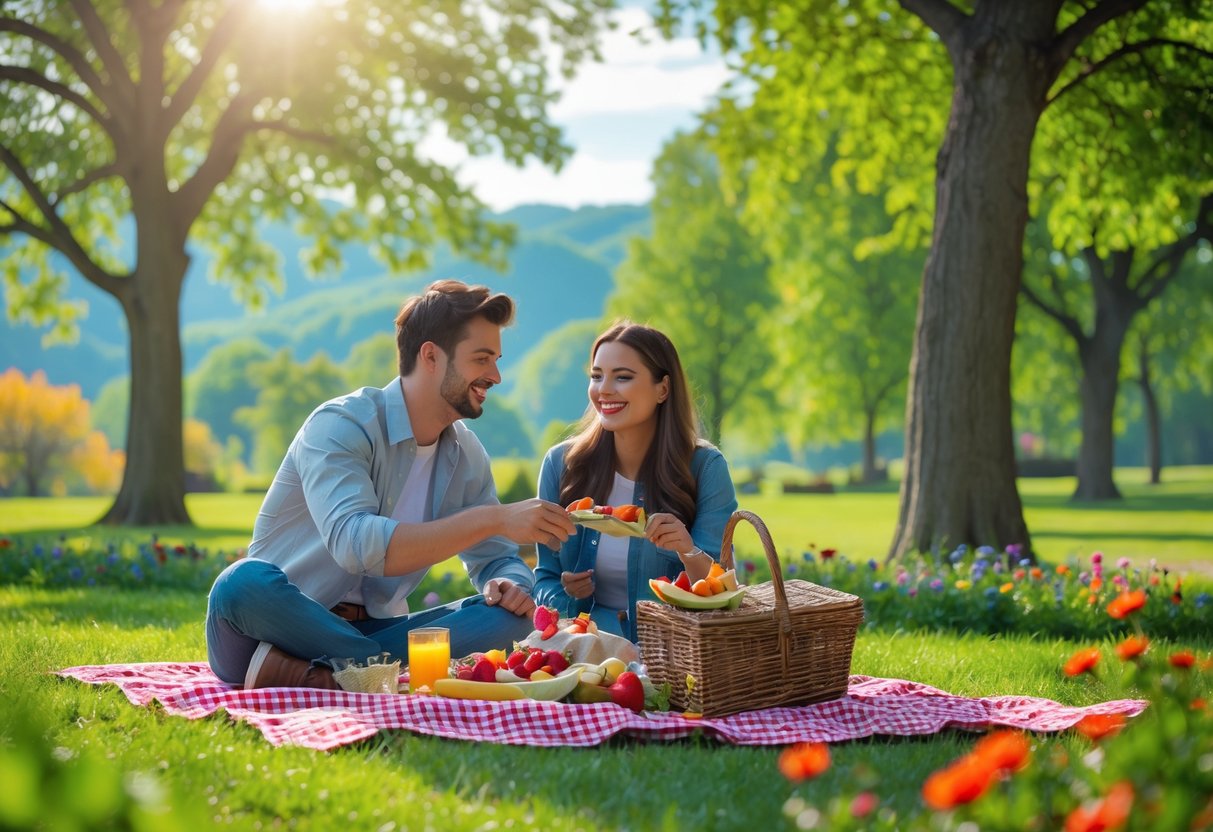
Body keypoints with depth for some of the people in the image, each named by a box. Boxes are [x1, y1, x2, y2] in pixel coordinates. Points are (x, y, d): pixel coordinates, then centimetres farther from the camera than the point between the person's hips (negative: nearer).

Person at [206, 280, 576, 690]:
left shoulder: (467, 456, 6)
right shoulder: (340, 425, -15)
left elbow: (495, 560, 11)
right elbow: (355, 544, -31)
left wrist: (509, 584, -16)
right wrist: (492, 519, -34)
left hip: (372, 633, 6)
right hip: (285, 624, -6)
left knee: (511, 611, -16)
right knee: (246, 582, -37)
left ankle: (326, 672, -26)